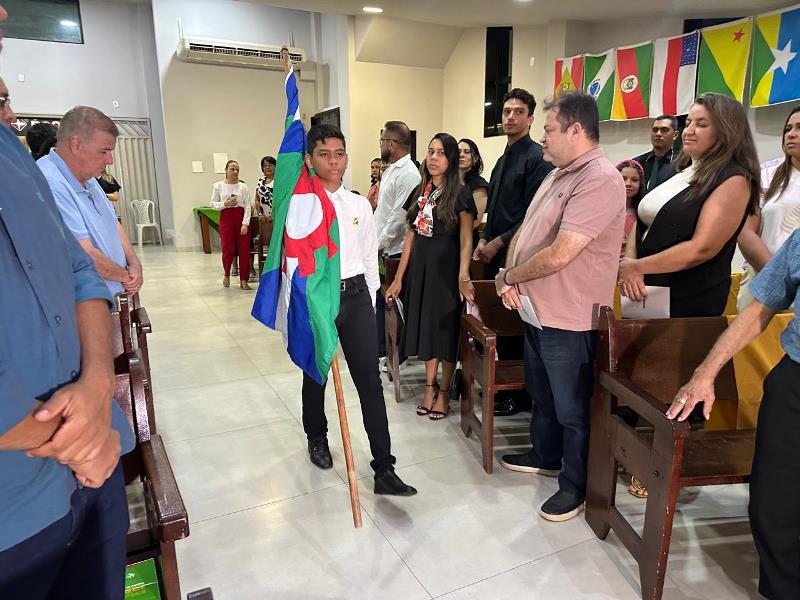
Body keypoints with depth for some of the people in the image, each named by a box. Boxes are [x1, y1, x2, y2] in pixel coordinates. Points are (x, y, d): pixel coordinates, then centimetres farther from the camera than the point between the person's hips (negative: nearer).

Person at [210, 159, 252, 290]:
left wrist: (245, 224, -12)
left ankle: (243, 280, 7)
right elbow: (213, 204, 5)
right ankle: (227, 274, 28)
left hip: (241, 218, 0)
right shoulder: (218, 186, 4)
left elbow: (247, 206, -3)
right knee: (227, 250, -1)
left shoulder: (243, 186, 2)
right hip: (226, 218, 0)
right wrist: (224, 204, -14)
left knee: (244, 250, -2)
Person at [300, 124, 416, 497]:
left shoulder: (360, 205, 5)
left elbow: (369, 257, 11)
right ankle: (317, 438, 44)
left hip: (356, 294, 2)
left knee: (369, 379, -1)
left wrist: (369, 299, 11)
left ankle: (384, 469, 5)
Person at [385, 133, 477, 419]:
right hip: (420, 267, 5)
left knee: (445, 327, 5)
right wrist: (399, 277, 7)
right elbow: (411, 235, 9)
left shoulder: (461, 193, -7)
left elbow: (466, 240, -15)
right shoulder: (421, 192, 9)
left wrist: (463, 276, -30)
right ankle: (430, 386, 27)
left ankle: (444, 391, 21)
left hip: (446, 267, -5)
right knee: (425, 325, 11)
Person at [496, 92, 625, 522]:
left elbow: (558, 256, -28)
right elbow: (523, 231, 12)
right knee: (541, 394, 25)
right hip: (536, 310, 10)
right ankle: (545, 456, 46)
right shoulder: (558, 175, 10)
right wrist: (507, 278, -5)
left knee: (572, 408, 8)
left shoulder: (600, 180, -22)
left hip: (570, 320, -9)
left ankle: (576, 484, 28)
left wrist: (509, 276, -12)